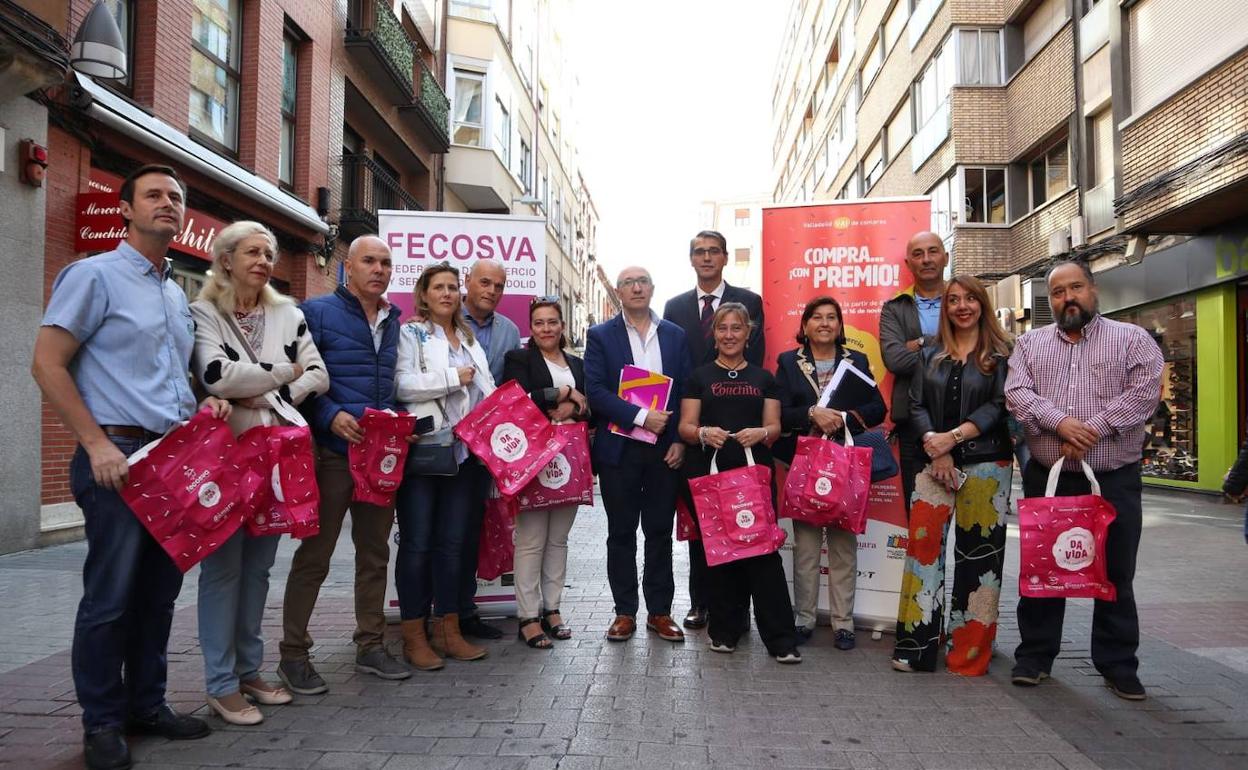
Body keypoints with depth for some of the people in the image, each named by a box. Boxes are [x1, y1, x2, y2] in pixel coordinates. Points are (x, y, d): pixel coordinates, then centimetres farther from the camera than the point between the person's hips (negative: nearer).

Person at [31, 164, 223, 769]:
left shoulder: (177, 294, 17)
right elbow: (47, 365, -9)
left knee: (159, 591, 12)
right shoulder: (94, 275, -5)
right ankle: (102, 722, 14)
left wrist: (203, 404, 5)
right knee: (111, 595, 0)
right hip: (118, 456, -7)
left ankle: (147, 703, 25)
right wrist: (98, 444, -15)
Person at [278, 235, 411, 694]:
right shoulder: (318, 312, -3)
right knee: (314, 555, 0)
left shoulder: (393, 321, 15)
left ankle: (371, 645, 24)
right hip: (334, 451, -6)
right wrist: (331, 416, -20)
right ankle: (293, 654, 11)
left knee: (375, 551, 12)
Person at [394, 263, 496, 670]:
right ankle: (414, 635, 8)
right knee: (417, 543, 0)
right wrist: (454, 377, -11)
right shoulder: (411, 334, 1)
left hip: (464, 452, 6)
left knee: (453, 541, 10)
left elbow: (486, 392, 21)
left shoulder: (470, 341, 19)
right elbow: (403, 385, -14)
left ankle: (448, 629, 18)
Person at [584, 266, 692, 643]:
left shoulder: (675, 335, 9)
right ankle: (625, 612, 16)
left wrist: (681, 440, -4)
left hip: (664, 449, 2)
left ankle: (660, 611, 18)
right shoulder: (600, 336, 2)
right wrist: (640, 416, -17)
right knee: (621, 533, 6)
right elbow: (595, 391, -8)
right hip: (619, 449, -1)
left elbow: (686, 390, 7)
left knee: (660, 532, 8)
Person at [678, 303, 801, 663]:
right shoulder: (699, 376, 9)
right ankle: (726, 630, 18)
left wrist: (760, 433, -14)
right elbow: (686, 426, 4)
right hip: (709, 474, 0)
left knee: (764, 551, -7)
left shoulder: (764, 378, 13)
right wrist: (703, 433, -18)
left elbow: (775, 426, 8)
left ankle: (780, 638, -2)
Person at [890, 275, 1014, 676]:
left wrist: (954, 436, -15)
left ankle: (969, 652, 9)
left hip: (985, 463, -2)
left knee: (978, 553, 0)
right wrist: (934, 445, -9)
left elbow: (999, 406, -6)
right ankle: (917, 644, 2)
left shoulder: (1002, 355, 4)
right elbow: (916, 406, 7)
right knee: (923, 543, -5)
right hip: (934, 461, 3)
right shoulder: (931, 355, 14)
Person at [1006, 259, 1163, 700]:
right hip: (1046, 477, 2)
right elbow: (1017, 393, -4)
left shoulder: (1132, 340, 4)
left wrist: (1092, 429, -19)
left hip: (1115, 480, -1)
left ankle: (1118, 664, 20)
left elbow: (1144, 393, -10)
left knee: (1116, 574, 7)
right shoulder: (1030, 344, 10)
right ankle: (1035, 654, 21)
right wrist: (1059, 422, -20)